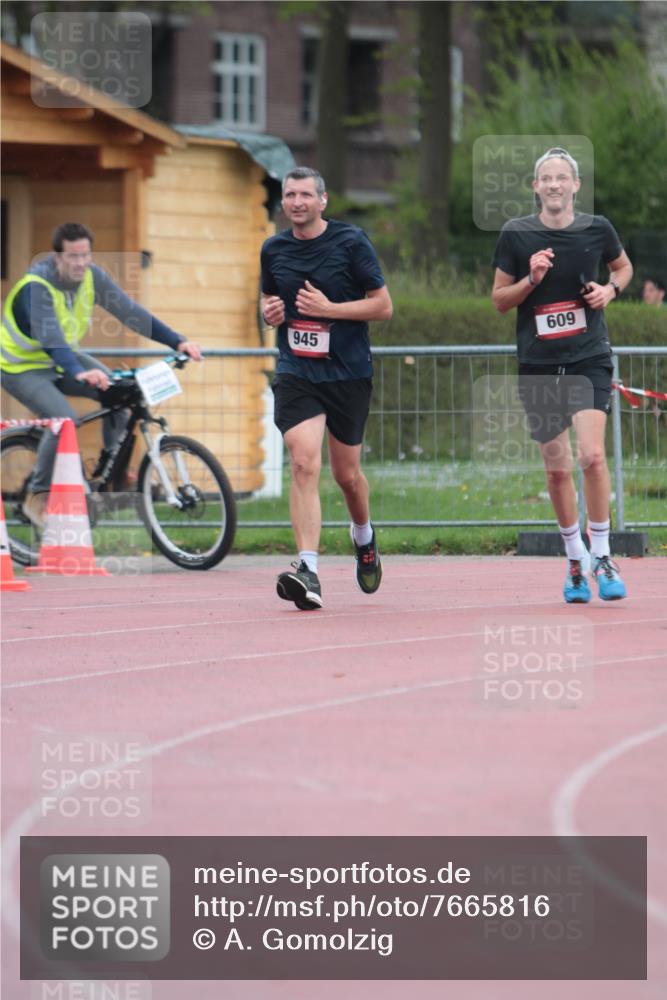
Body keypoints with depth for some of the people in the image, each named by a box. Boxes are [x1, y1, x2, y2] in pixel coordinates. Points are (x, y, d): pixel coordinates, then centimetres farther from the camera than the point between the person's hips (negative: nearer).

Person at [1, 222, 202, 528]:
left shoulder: (92, 277, -11)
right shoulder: (37, 287, -31)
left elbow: (130, 312, -12)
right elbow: (49, 336, -44)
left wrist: (177, 342, -21)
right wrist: (79, 373, -61)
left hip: (63, 358, 7)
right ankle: (38, 497, -12)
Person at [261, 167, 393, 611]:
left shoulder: (351, 242, -5)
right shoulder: (274, 249, 6)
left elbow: (383, 305, -5)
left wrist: (329, 308, -17)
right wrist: (270, 312, -1)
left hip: (348, 372, -1)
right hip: (296, 371, 1)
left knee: (347, 473, 10)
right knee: (304, 463, -18)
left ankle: (364, 536, 44)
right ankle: (308, 572, -26)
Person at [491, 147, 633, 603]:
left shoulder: (597, 229, 0)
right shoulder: (516, 235, -1)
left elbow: (624, 266, 20)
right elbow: (499, 299, 6)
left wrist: (611, 289, -1)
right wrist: (531, 279, -13)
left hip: (590, 359, -1)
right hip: (538, 364, 1)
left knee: (592, 455, -18)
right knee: (557, 468, 6)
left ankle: (602, 557, -7)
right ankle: (576, 559, 23)